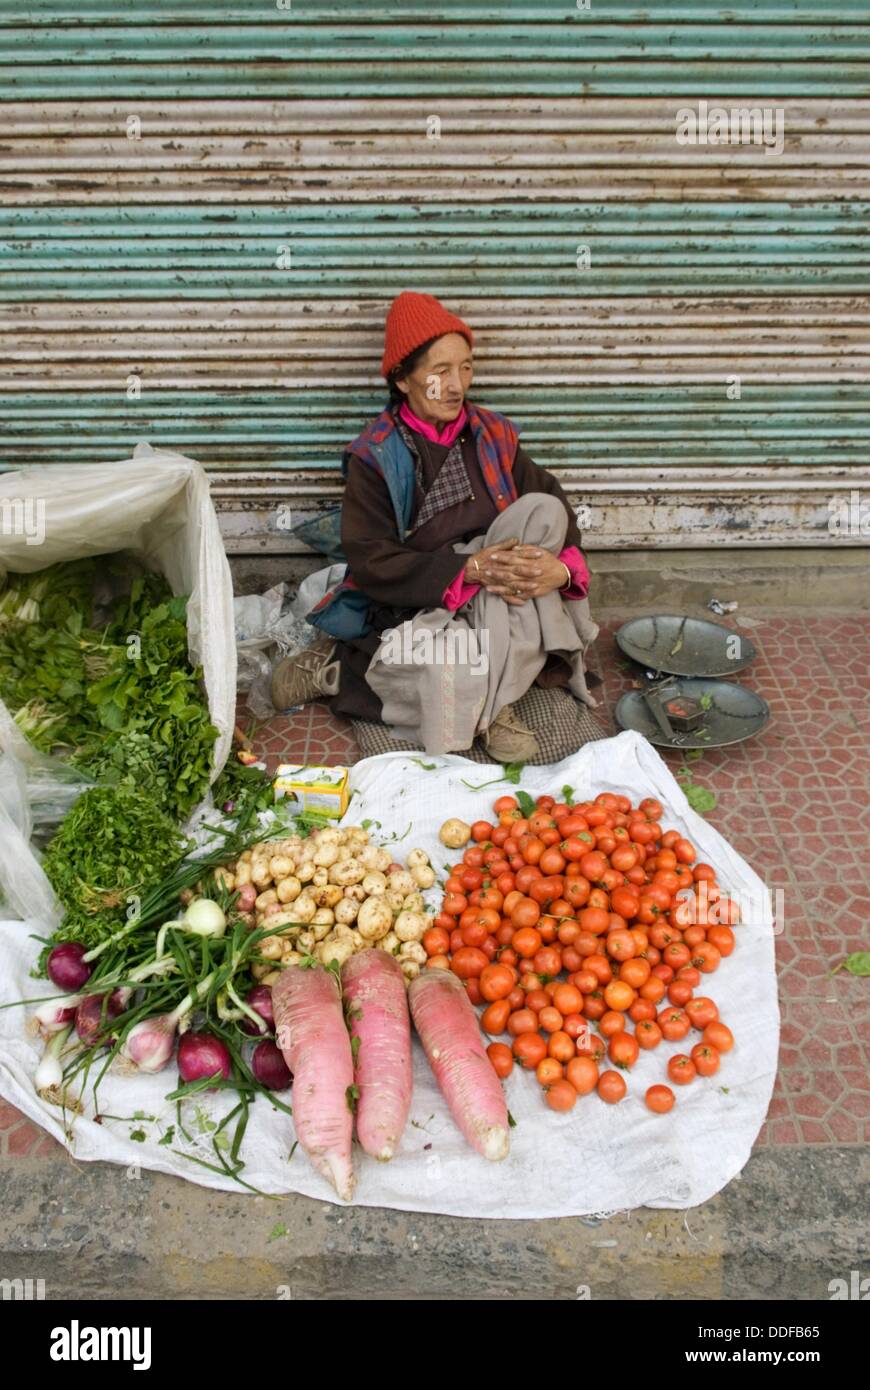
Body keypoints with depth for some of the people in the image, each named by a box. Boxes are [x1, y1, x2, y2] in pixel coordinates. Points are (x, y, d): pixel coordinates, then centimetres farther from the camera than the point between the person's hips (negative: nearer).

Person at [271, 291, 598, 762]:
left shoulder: (493, 435, 6)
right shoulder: (374, 456, -5)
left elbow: (555, 512, 2)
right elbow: (370, 561, -13)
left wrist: (561, 568, -22)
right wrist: (468, 569, -23)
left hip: (491, 602, 4)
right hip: (413, 609, -4)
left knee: (543, 511, -21)